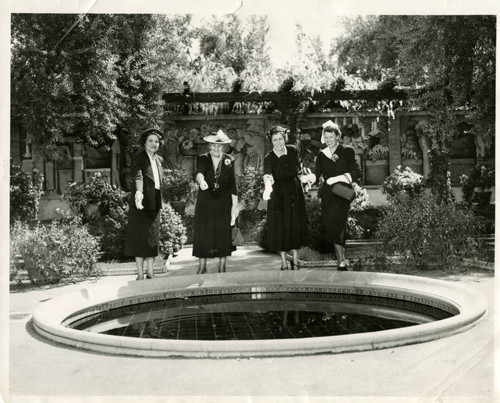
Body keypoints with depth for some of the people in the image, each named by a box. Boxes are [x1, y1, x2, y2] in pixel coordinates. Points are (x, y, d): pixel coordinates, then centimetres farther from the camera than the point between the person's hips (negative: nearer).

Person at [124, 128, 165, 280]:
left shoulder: (159, 160, 13)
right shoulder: (138, 158, -7)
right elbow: (138, 176, -25)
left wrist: (159, 202, 16)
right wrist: (138, 193, -42)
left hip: (155, 204, 6)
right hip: (141, 203, -6)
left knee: (153, 238, 9)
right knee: (139, 238, -2)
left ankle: (150, 273, 16)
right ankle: (140, 274, 4)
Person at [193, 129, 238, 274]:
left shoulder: (229, 160, 3)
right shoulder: (202, 159, -1)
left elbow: (233, 184, 1)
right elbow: (199, 172, -23)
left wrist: (235, 206, -4)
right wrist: (201, 180, -46)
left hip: (223, 203, 1)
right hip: (205, 202, 0)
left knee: (223, 234, 2)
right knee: (203, 233, 1)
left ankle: (222, 268, 13)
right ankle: (202, 266, 14)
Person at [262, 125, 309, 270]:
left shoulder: (293, 151, -5)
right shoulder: (269, 158, -16)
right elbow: (267, 176, -36)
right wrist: (267, 188, -53)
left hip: (294, 191, 3)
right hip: (278, 194, -2)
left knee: (295, 226, 5)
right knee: (279, 227, 0)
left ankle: (295, 260, 17)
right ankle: (284, 263, 12)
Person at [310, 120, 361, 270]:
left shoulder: (347, 151, 4)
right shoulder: (322, 155, 14)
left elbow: (357, 173, -3)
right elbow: (316, 175, 5)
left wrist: (338, 178, -14)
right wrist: (308, 177, -18)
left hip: (342, 194, -4)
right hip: (327, 195, 4)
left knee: (336, 227, -16)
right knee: (330, 227, 1)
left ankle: (341, 262, -10)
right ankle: (342, 260, 11)